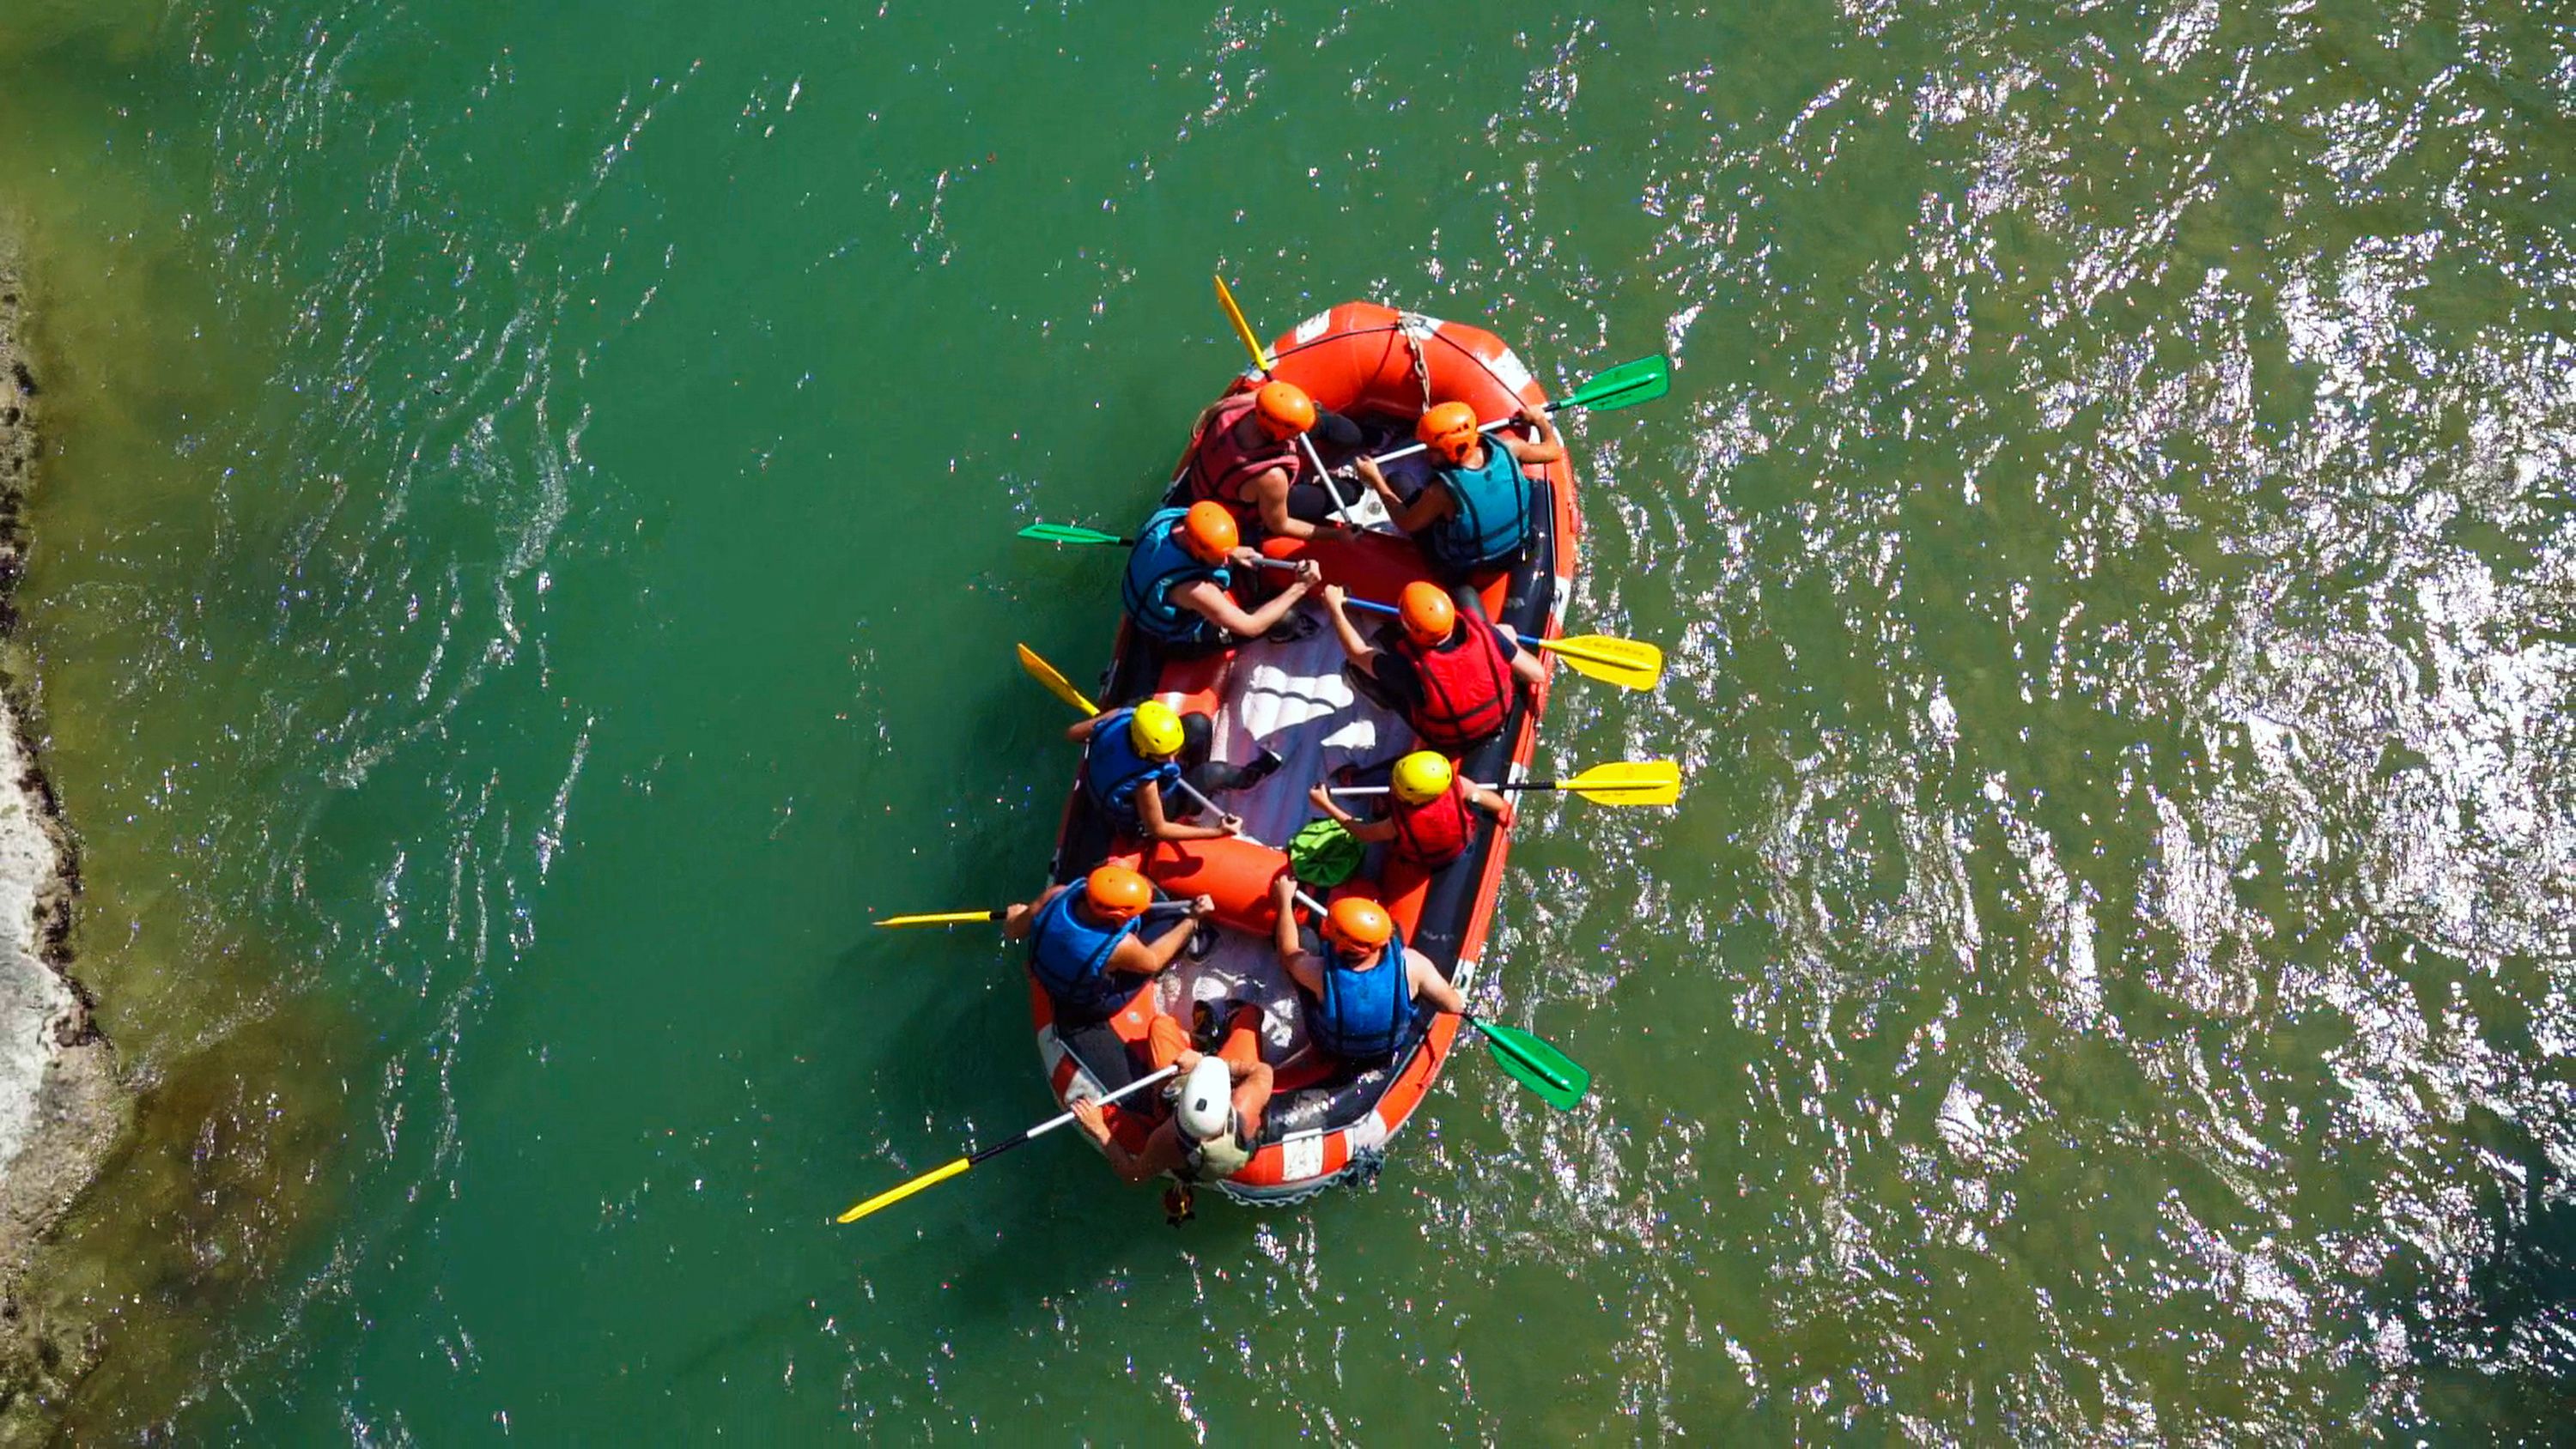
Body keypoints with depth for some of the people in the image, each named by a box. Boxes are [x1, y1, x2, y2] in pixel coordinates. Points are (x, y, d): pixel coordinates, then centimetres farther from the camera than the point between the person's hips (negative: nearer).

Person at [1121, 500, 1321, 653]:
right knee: (1286, 617, -3)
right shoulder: (1194, 588, -44)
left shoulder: (1166, 517, -25)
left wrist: (1233, 554, -9)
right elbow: (1251, 627, -32)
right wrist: (1300, 587, -31)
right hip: (1180, 640, -7)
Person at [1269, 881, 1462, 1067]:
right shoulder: (1410, 964, -39)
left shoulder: (1319, 971, -40)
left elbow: (1288, 954, -16)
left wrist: (1285, 901, -3)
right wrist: (1460, 1001, 1)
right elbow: (1452, 1005, -22)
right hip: (1394, 1046, 1)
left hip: (1333, 1050, -1)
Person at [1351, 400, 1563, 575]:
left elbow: (1406, 524, -19)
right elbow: (1553, 451, -6)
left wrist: (1376, 480, -10)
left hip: (1466, 567, -4)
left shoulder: (1443, 492, -38)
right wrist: (1540, 420, 15)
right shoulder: (1505, 449, -26)